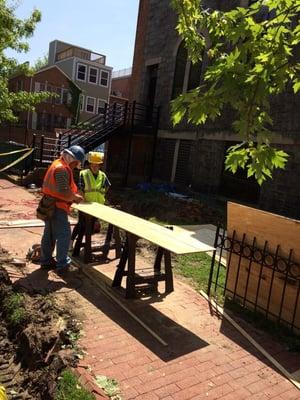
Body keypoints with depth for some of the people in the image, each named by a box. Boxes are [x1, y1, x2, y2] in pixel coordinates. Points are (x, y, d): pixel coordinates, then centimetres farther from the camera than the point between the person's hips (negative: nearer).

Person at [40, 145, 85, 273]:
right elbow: (64, 192, -25)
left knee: (49, 234, 17)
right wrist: (75, 197, -9)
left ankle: (46, 260, 27)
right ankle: (62, 264, 2)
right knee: (64, 235, -4)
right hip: (57, 207, -10)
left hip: (49, 206, 10)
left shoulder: (57, 164, 13)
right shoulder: (62, 168, -19)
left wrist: (73, 195, 7)